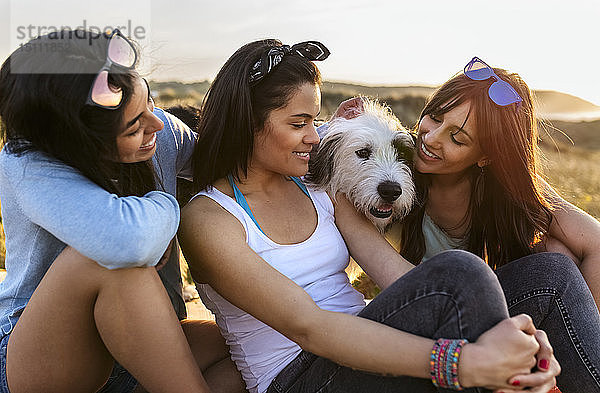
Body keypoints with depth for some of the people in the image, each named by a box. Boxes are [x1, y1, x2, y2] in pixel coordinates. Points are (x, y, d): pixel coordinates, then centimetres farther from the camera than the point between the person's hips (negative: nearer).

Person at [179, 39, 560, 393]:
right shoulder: (207, 220, -11)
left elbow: (392, 268, -5)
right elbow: (307, 326, -23)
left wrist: (500, 337, -21)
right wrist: (464, 362, -32)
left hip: (366, 352, 6)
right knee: (458, 273, -27)